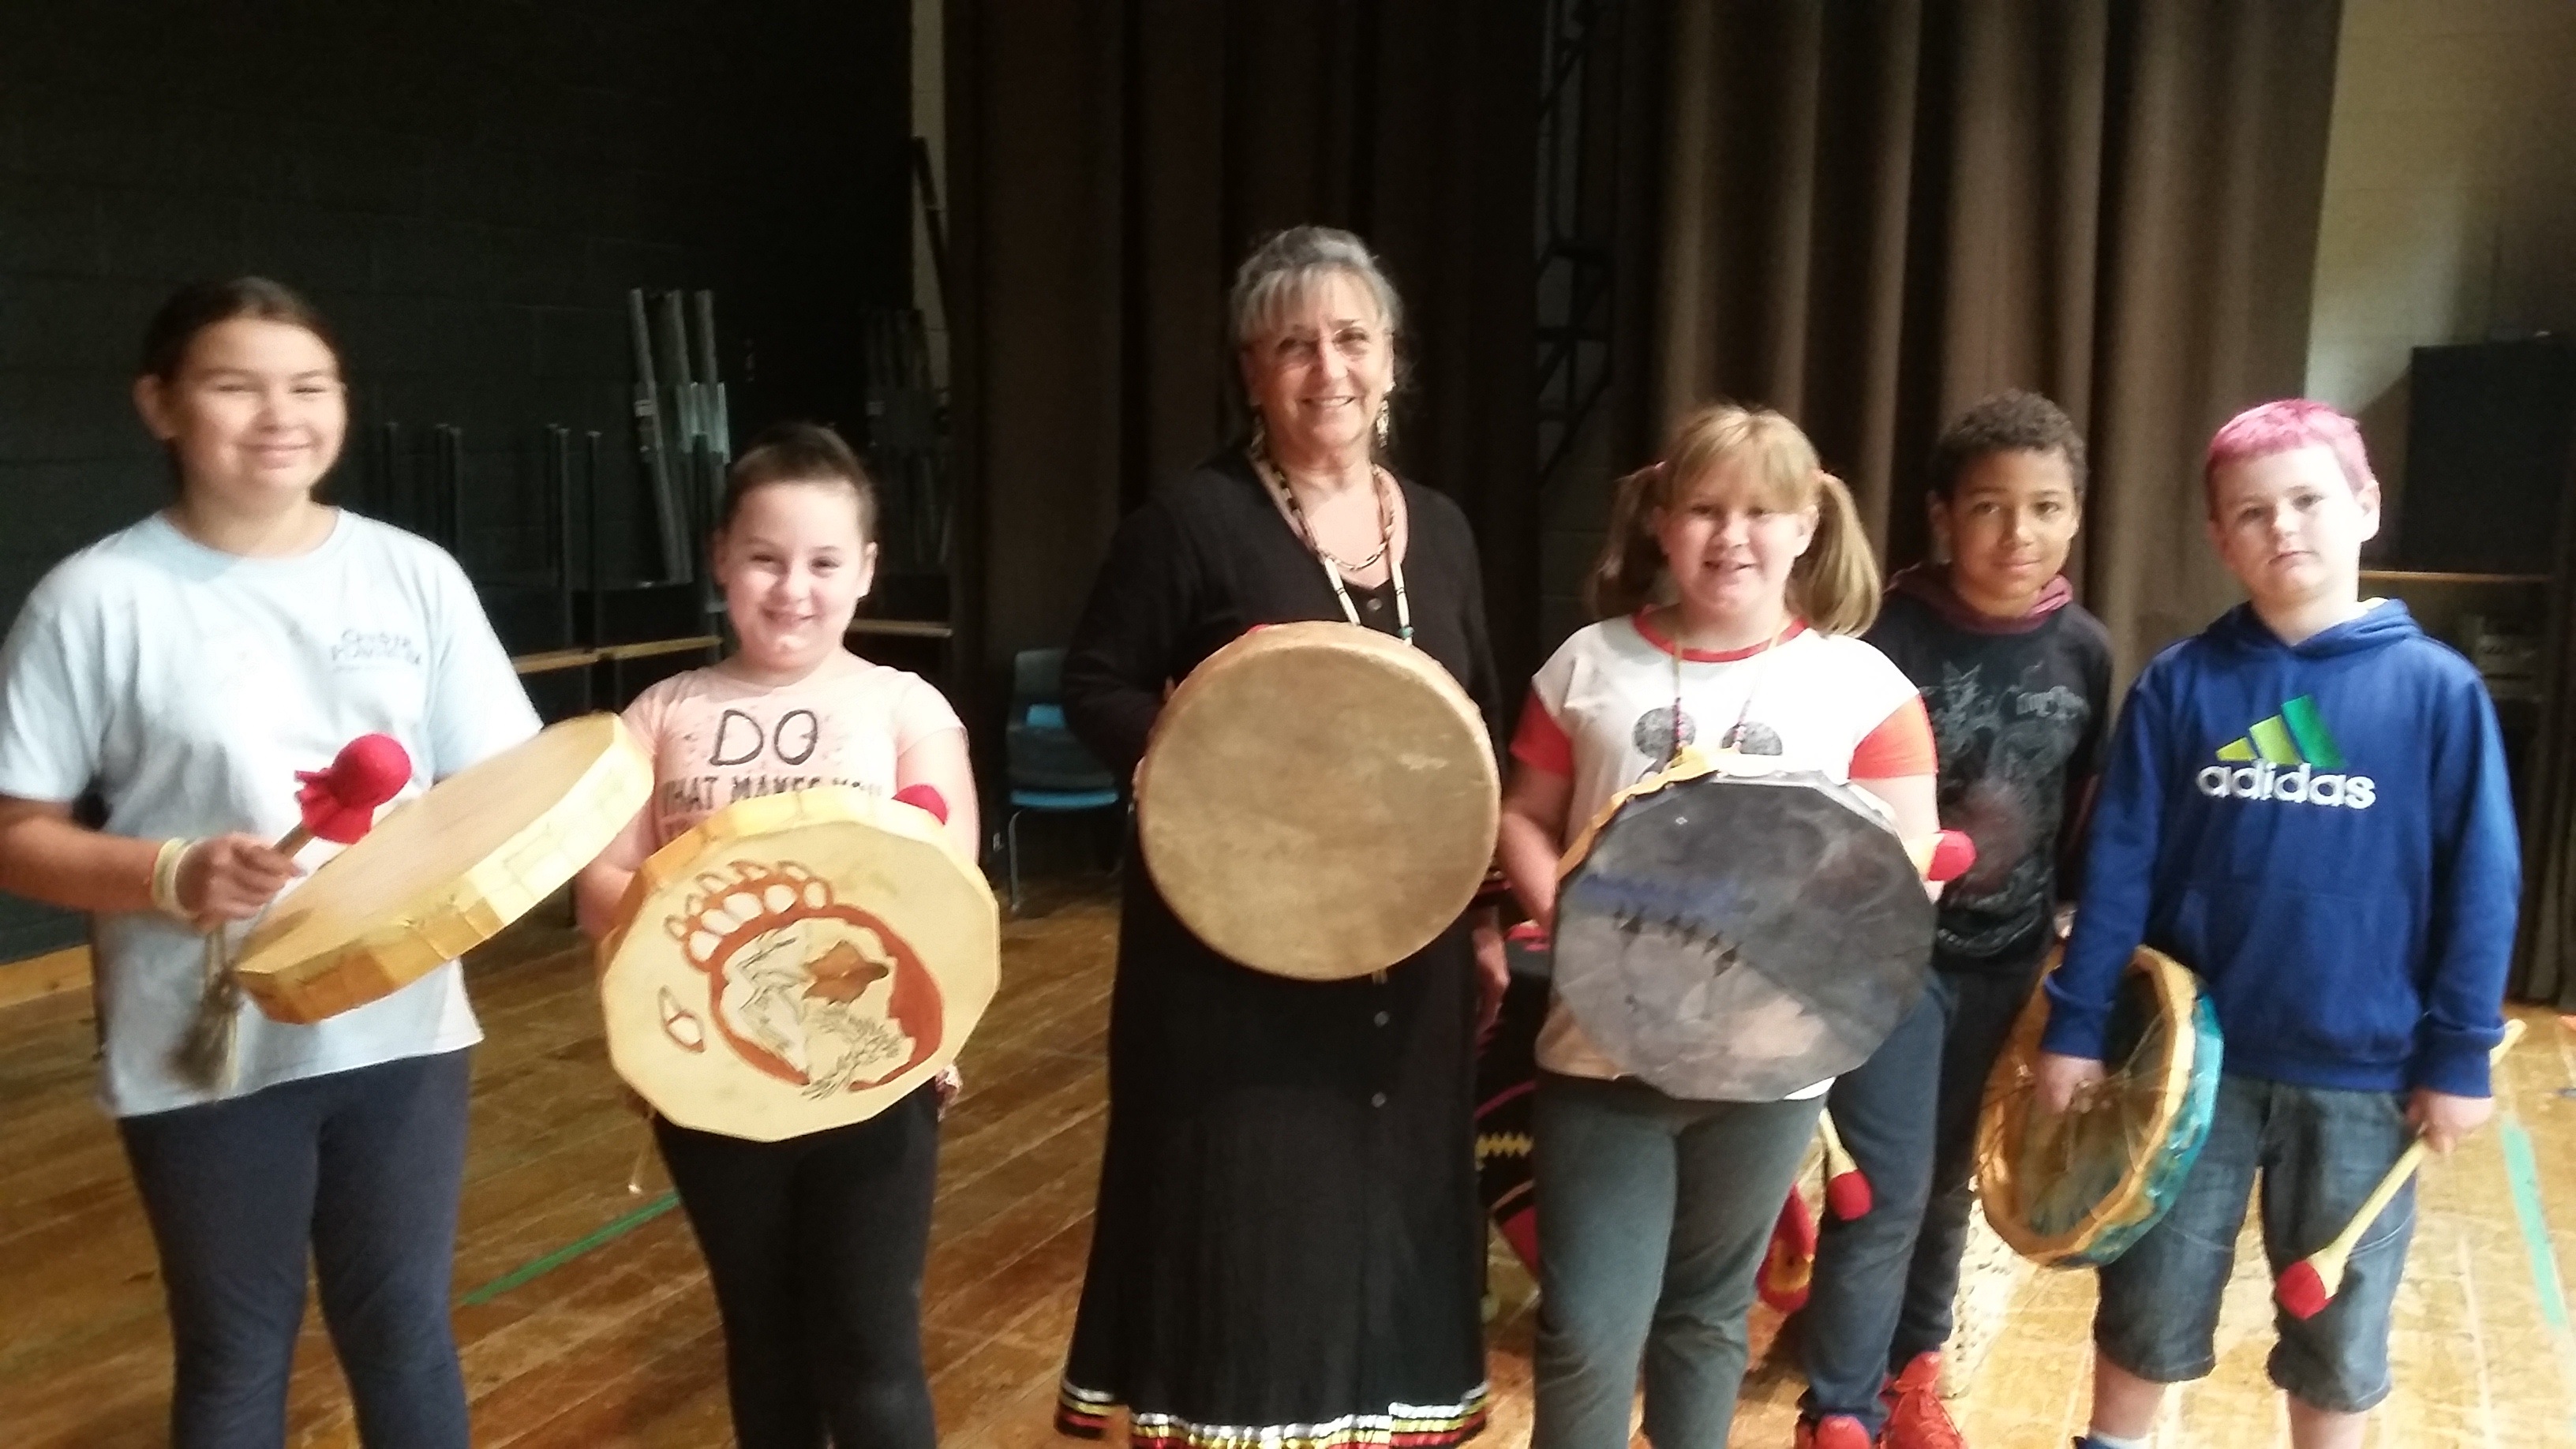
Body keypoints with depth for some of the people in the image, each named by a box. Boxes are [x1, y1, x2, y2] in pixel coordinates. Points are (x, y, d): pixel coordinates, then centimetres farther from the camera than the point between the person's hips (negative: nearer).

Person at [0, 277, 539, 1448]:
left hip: (402, 1028, 2)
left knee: (404, 1331, 17)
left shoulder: (414, 575, 1)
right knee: (235, 1354, 15)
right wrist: (169, 875, -21)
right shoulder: (97, 597, -7)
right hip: (206, 1049, -2)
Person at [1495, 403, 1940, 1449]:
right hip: (1602, 1049, 0)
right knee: (1584, 1334, 2)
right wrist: (1563, 914, -11)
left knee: (1708, 1318, 18)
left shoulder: (1861, 686, -2)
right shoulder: (1591, 665, 2)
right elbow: (1523, 818, 8)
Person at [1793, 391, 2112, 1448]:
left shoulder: (2085, 650, -1)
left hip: (2009, 957, 5)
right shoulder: (1889, 637, -17)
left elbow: (2082, 812, 10)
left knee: (1950, 1179, 18)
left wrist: (2079, 940, 12)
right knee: (1887, 1191, -4)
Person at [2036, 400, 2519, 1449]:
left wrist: (2458, 1053, -5)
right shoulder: (2180, 685, -4)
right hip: (2193, 1053, 1)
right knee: (2150, 1307, 15)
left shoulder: (2437, 690, -6)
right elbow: (2118, 866, -3)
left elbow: (2480, 887, -4)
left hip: (2363, 1073, 0)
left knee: (2339, 1333, 16)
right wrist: (2075, 1025, -4)